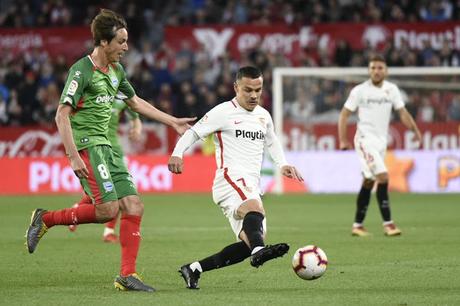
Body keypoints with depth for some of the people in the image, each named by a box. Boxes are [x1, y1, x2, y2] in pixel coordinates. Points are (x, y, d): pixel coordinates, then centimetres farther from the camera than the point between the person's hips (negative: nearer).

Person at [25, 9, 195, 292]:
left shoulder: (116, 70, 14)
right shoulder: (82, 71, -12)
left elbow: (135, 102, 30)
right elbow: (62, 115, -16)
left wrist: (173, 121, 29)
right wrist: (74, 157, -22)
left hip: (107, 146, 8)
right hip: (87, 144, -8)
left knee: (134, 206, -2)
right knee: (108, 209, -19)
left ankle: (127, 275, 1)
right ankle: (45, 219, -1)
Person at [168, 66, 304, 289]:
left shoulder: (264, 116, 20)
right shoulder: (223, 112, 0)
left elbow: (271, 142, 38)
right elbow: (193, 133, 2)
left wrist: (282, 164, 21)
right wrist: (176, 155, -15)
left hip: (251, 187, 8)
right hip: (231, 177, -8)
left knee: (248, 244, 2)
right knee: (254, 208, -38)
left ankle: (194, 269, 10)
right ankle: (259, 250, -67)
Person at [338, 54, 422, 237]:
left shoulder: (392, 90, 7)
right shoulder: (360, 90, -6)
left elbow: (402, 112, 9)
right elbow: (344, 114, -2)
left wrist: (415, 130, -4)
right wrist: (343, 140, -9)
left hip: (381, 140, 6)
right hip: (365, 139, -6)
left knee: (368, 182, 11)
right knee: (383, 177, -18)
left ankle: (357, 225, 19)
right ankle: (388, 224, -18)